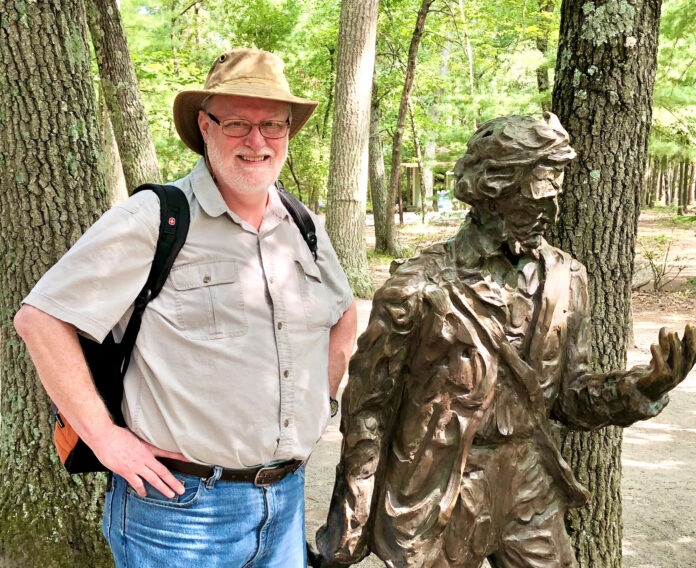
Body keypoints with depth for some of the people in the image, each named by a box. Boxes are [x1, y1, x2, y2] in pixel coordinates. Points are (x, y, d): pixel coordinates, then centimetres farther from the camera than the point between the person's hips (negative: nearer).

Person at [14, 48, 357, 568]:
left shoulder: (305, 228, 6)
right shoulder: (152, 220, -13)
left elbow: (343, 315, 23)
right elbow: (40, 319, -12)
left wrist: (318, 400, 11)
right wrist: (104, 436, -14)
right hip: (182, 505, -5)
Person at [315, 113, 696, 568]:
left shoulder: (566, 279, 0)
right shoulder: (421, 285, -16)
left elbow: (570, 399, 7)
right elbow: (368, 410, -9)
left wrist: (644, 388, -12)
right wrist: (348, 529, -6)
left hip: (531, 494, 5)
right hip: (436, 497, -4)